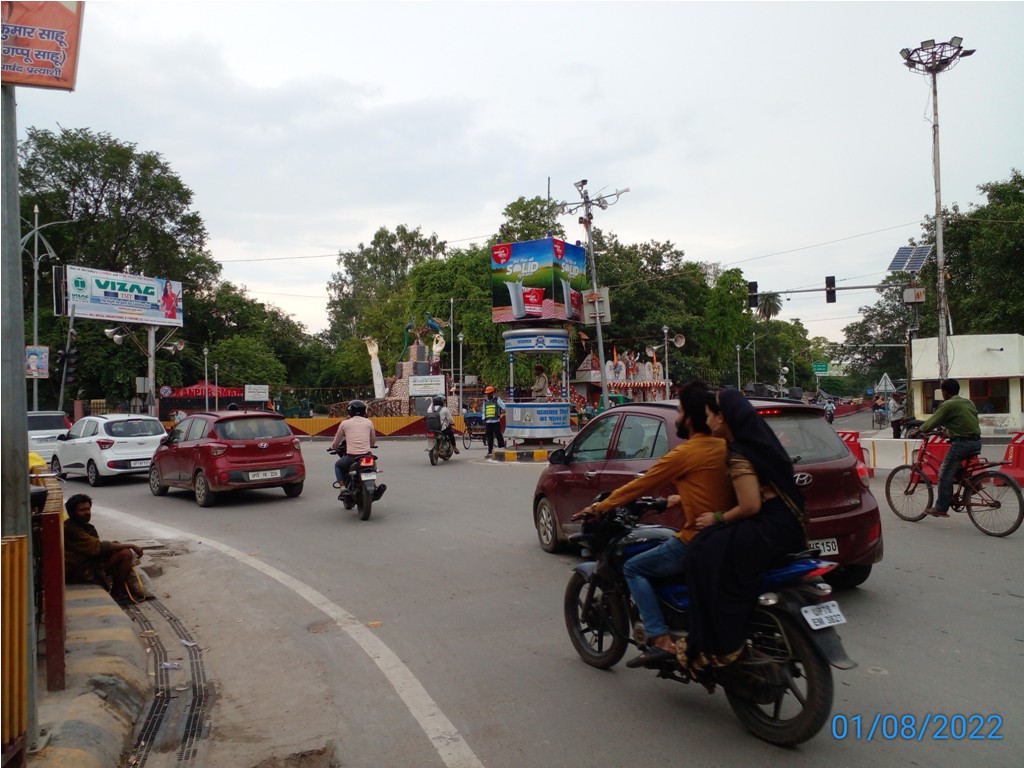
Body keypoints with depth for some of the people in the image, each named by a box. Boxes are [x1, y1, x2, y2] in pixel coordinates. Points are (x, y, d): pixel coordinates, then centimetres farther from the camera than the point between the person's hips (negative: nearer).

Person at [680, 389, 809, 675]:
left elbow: (750, 506, -22)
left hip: (769, 530, -10)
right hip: (786, 524, 10)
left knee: (707, 555, -18)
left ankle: (719, 646, -15)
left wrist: (717, 519, -6)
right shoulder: (756, 440, 15)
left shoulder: (739, 454, -15)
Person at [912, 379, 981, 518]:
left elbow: (933, 420, -3)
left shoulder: (948, 404, -8)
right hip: (976, 442, 8)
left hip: (962, 442, -8)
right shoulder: (968, 402, 15)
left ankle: (940, 509, 3)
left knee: (945, 475, 0)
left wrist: (918, 431, 10)